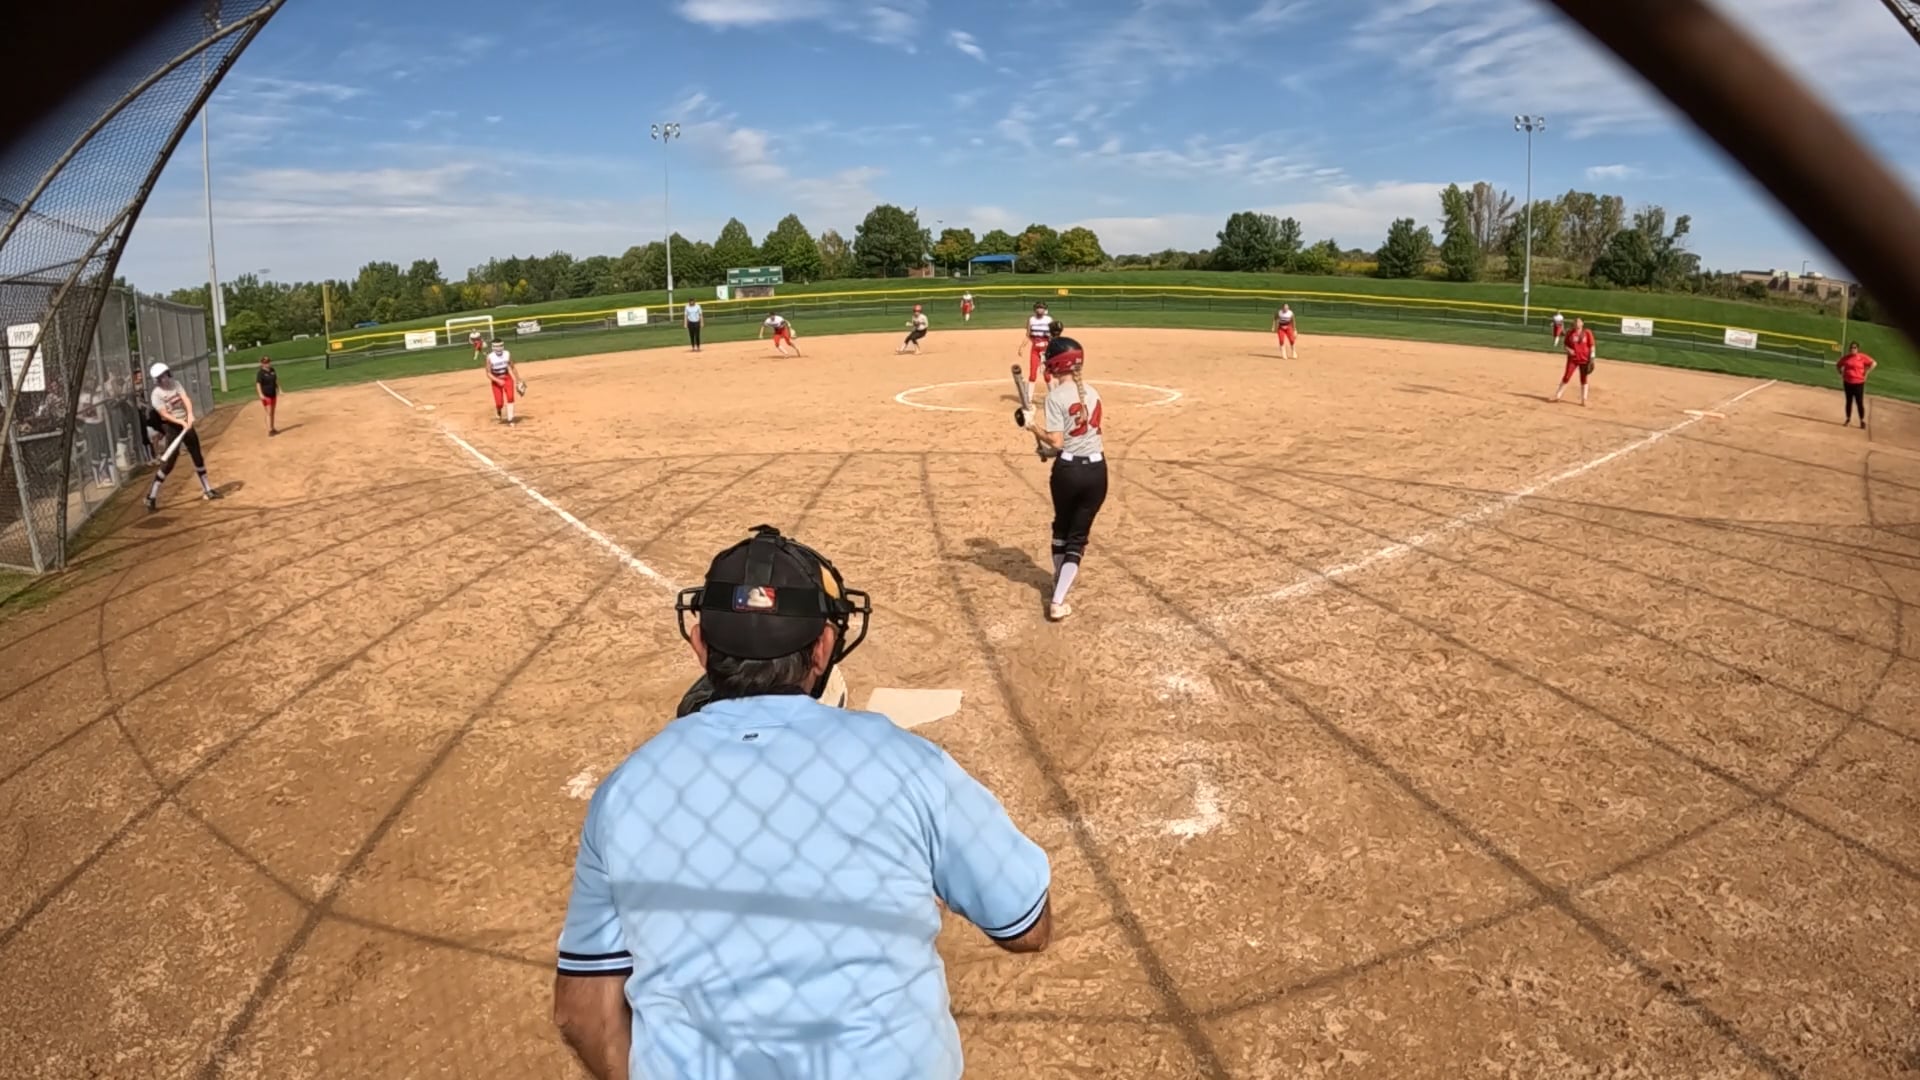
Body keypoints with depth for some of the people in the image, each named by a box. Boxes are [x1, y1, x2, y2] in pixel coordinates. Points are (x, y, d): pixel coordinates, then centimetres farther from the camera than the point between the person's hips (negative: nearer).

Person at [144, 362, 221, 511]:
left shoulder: (175, 383, 1)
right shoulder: (156, 395, -14)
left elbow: (186, 399, -11)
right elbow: (164, 415, -20)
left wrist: (190, 415, -28)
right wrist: (181, 422, -33)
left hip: (186, 424, 6)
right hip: (172, 428, -6)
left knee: (198, 457, 12)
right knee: (168, 463, -9)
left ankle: (207, 490, 25)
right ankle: (151, 497, -3)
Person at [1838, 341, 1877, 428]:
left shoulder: (1862, 357, -8)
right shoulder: (1845, 358, 4)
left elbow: (1874, 363, -9)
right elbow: (1838, 365, 21)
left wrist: (1866, 372, -11)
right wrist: (1841, 373, 8)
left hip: (1858, 383, -4)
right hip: (1847, 383, 4)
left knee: (1859, 402, -2)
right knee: (1849, 401, 12)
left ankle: (1862, 421, 5)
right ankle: (1848, 420, 21)